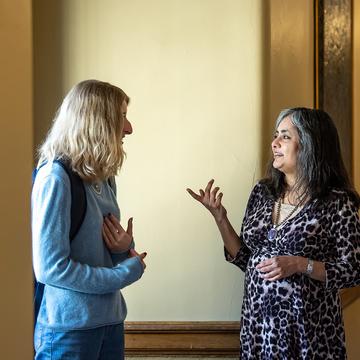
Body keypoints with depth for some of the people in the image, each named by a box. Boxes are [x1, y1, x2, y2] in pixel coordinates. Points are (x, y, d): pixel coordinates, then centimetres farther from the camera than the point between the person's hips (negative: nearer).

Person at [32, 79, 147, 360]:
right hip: (69, 327, -7)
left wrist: (126, 249, -6)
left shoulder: (101, 178, 7)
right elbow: (50, 268, -22)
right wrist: (128, 271, -13)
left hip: (109, 320, 8)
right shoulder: (55, 177, -18)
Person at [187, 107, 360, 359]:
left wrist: (299, 265, -20)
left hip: (307, 327, -4)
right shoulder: (263, 191, 3)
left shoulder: (336, 202, -11)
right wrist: (220, 217, -3)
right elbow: (245, 259, 8)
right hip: (258, 318, 5)